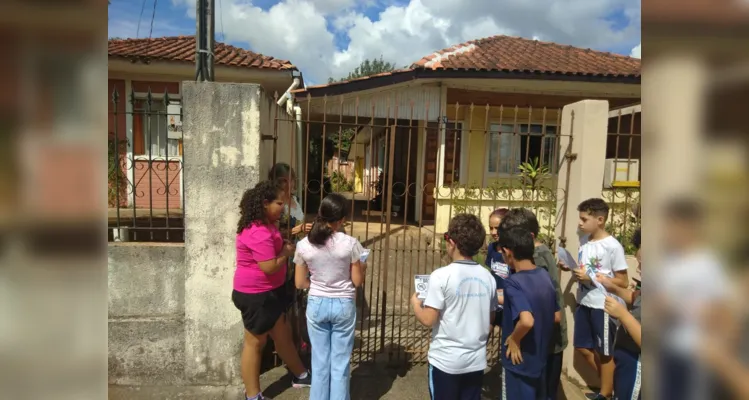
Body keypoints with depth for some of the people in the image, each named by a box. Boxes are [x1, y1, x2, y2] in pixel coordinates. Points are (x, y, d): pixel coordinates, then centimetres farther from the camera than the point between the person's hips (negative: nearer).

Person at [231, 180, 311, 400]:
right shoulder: (259, 233, -27)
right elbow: (270, 267, -28)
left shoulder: (265, 225, 7)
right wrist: (287, 251, -12)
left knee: (283, 336, 21)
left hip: (268, 293, 10)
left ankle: (300, 375, 38)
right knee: (255, 343, 5)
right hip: (256, 296, -10)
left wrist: (284, 242, 7)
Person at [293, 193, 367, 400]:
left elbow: (300, 283, -1)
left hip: (316, 305, 2)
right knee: (340, 362, 12)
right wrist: (362, 267, 11)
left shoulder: (304, 245, -9)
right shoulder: (350, 243, -15)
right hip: (343, 305, -2)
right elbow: (357, 281, -8)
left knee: (320, 360, 16)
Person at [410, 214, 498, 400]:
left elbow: (428, 320, -17)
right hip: (476, 360, 4)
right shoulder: (488, 278, -1)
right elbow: (490, 320, 9)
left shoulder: (441, 276, -17)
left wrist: (415, 304, 2)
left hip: (445, 360, -4)